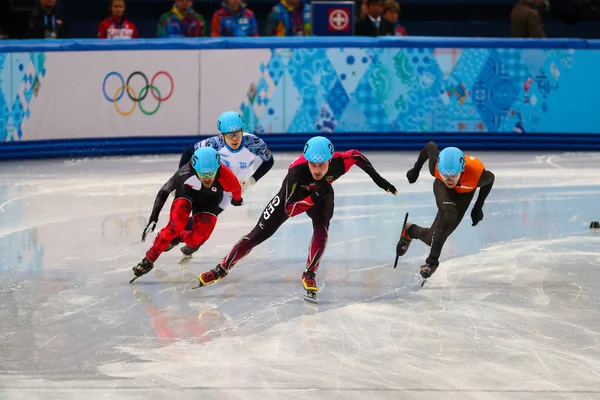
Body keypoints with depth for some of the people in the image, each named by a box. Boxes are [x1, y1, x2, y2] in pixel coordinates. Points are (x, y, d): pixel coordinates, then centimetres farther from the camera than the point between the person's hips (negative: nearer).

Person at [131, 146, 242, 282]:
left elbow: (236, 189, -11)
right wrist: (153, 218, -21)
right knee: (176, 225, -27)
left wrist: (237, 199, 12)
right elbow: (165, 191, -20)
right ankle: (148, 260, -14)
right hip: (186, 191, -1)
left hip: (209, 200, 1)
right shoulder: (185, 173, -37)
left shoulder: (226, 177, -37)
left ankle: (178, 236, 21)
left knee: (195, 240, -15)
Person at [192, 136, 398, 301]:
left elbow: (356, 155, -11)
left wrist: (378, 179, -12)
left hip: (321, 193, 2)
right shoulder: (296, 172, -43)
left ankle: (309, 275, -11)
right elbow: (289, 209, -38)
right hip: (294, 195, -2)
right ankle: (222, 268, 11)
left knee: (322, 228, -27)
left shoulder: (338, 163, -36)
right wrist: (313, 198, -51)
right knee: (259, 234, -1)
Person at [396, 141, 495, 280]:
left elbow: (490, 179, -17)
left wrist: (478, 207, -11)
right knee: (449, 216, -32)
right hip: (442, 187, -1)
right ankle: (432, 262, -15)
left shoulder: (477, 174, -42)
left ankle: (410, 231, 26)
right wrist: (416, 169, -1)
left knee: (435, 238, -7)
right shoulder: (436, 166, -39)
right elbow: (430, 146, -17)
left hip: (465, 193, 1)